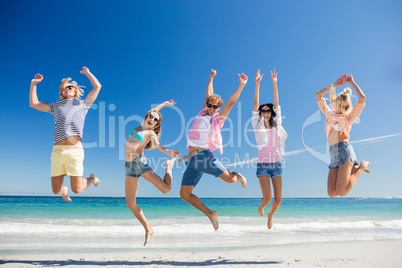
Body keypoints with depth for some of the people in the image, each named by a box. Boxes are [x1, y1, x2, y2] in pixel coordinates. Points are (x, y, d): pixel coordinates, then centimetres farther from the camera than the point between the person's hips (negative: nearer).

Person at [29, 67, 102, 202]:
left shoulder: (83, 104, 18)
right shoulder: (56, 106, 25)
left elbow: (97, 86, 17)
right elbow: (33, 104, 31)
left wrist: (88, 73, 26)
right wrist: (33, 84, 28)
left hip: (75, 150, -3)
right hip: (58, 150, 3)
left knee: (76, 189, -5)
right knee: (56, 190, 3)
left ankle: (91, 179, 26)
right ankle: (64, 190, 39)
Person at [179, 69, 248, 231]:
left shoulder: (217, 119, 5)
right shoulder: (202, 112, 17)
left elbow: (231, 102, -2)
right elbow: (209, 94, 29)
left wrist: (241, 85, -2)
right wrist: (211, 78, 39)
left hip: (204, 155, -5)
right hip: (192, 159, 5)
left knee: (230, 179, -14)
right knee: (184, 194, -1)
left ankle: (238, 176, 25)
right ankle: (210, 214, 15)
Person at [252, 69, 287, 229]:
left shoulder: (276, 125, 9)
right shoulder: (257, 125, 4)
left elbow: (276, 103, 4)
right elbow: (256, 105, -4)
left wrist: (274, 83, 0)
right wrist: (257, 84, -10)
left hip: (276, 163, 2)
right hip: (262, 164, -2)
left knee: (278, 199, 0)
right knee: (267, 198, -11)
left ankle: (270, 215, 33)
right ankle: (261, 206, 27)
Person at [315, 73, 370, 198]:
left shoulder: (348, 116, 11)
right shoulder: (329, 113, 25)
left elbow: (362, 98, -1)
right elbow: (318, 96, 25)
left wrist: (352, 82, 10)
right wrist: (334, 85, 22)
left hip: (344, 150, -5)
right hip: (333, 153, 5)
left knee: (341, 192, -18)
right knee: (332, 193, -6)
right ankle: (353, 169, 16)